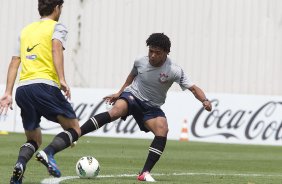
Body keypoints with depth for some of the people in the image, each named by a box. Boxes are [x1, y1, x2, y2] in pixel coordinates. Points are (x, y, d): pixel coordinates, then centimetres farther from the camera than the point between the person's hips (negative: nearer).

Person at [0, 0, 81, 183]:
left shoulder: (26, 30, 25)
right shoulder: (57, 27, 8)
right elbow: (56, 49, -13)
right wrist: (62, 80, -22)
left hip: (22, 88, 6)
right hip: (45, 84, -6)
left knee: (34, 140, 17)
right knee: (74, 130, 6)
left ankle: (19, 165, -15)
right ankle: (48, 153, -23)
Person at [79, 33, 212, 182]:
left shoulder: (174, 71, -15)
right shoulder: (140, 62, -8)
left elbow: (193, 88, -16)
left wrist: (205, 100, -35)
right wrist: (119, 93, 21)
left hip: (152, 107, 1)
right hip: (132, 96, -1)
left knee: (163, 131, -26)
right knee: (116, 111, -34)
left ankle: (145, 173, -22)